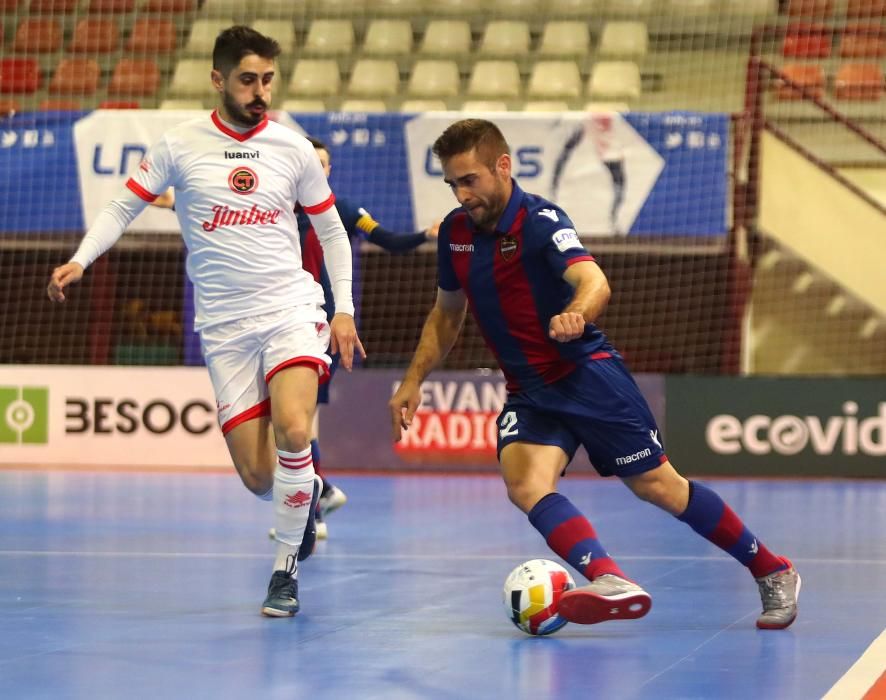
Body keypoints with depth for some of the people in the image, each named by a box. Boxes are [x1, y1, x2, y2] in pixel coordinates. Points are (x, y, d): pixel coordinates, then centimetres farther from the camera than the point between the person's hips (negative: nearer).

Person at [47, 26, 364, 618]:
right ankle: (309, 493, 33)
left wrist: (344, 310, 7)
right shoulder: (181, 145, 0)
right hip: (224, 325, 0)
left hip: (291, 308, 0)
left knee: (292, 430, -26)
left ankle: (287, 572, -9)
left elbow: (331, 230, 14)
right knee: (258, 478, -5)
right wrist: (81, 260, -8)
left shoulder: (293, 147, 4)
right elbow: (125, 206, 8)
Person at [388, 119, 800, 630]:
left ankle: (773, 573, 17)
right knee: (525, 483, -24)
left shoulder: (539, 220, -16)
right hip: (528, 393, 5)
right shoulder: (454, 233, 4)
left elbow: (594, 281, -34)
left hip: (588, 375, -5)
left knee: (657, 485, 0)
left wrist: (574, 314, -56)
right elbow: (448, 313, 21)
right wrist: (414, 381, 15)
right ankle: (610, 582, -41)